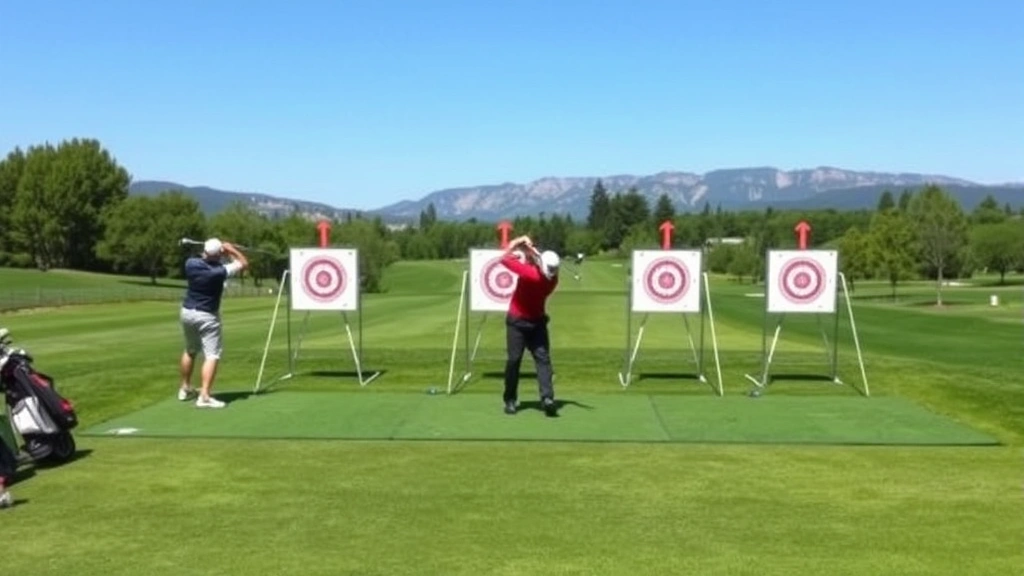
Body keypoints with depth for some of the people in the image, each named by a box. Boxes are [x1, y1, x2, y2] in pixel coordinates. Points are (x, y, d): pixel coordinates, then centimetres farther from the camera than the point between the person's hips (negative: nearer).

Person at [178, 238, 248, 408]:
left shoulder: (191, 263, -7)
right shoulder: (220, 271, -20)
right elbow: (244, 264, -7)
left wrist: (208, 251, 10)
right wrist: (231, 249, 2)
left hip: (187, 312, 6)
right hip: (207, 316, -6)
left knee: (190, 351, 24)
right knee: (212, 355, -7)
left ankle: (185, 388, 35)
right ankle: (204, 396, -19)